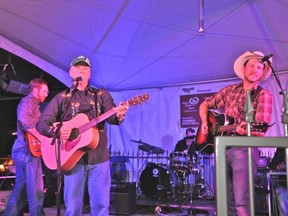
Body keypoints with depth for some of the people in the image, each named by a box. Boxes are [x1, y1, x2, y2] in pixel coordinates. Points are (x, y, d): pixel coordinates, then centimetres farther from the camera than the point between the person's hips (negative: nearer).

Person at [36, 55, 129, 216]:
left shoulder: (102, 95, 8)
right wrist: (57, 130, -17)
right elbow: (41, 123, 4)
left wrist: (119, 114, -31)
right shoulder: (62, 98, 6)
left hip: (99, 158, 0)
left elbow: (112, 118, -7)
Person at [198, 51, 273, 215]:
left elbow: (261, 131, -13)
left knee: (242, 202, -12)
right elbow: (205, 105, 22)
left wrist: (246, 130, -32)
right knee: (226, 200, 12)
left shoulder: (264, 95, -2)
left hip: (244, 148, -5)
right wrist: (205, 122, 4)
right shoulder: (230, 90, 12)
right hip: (222, 148, 5)